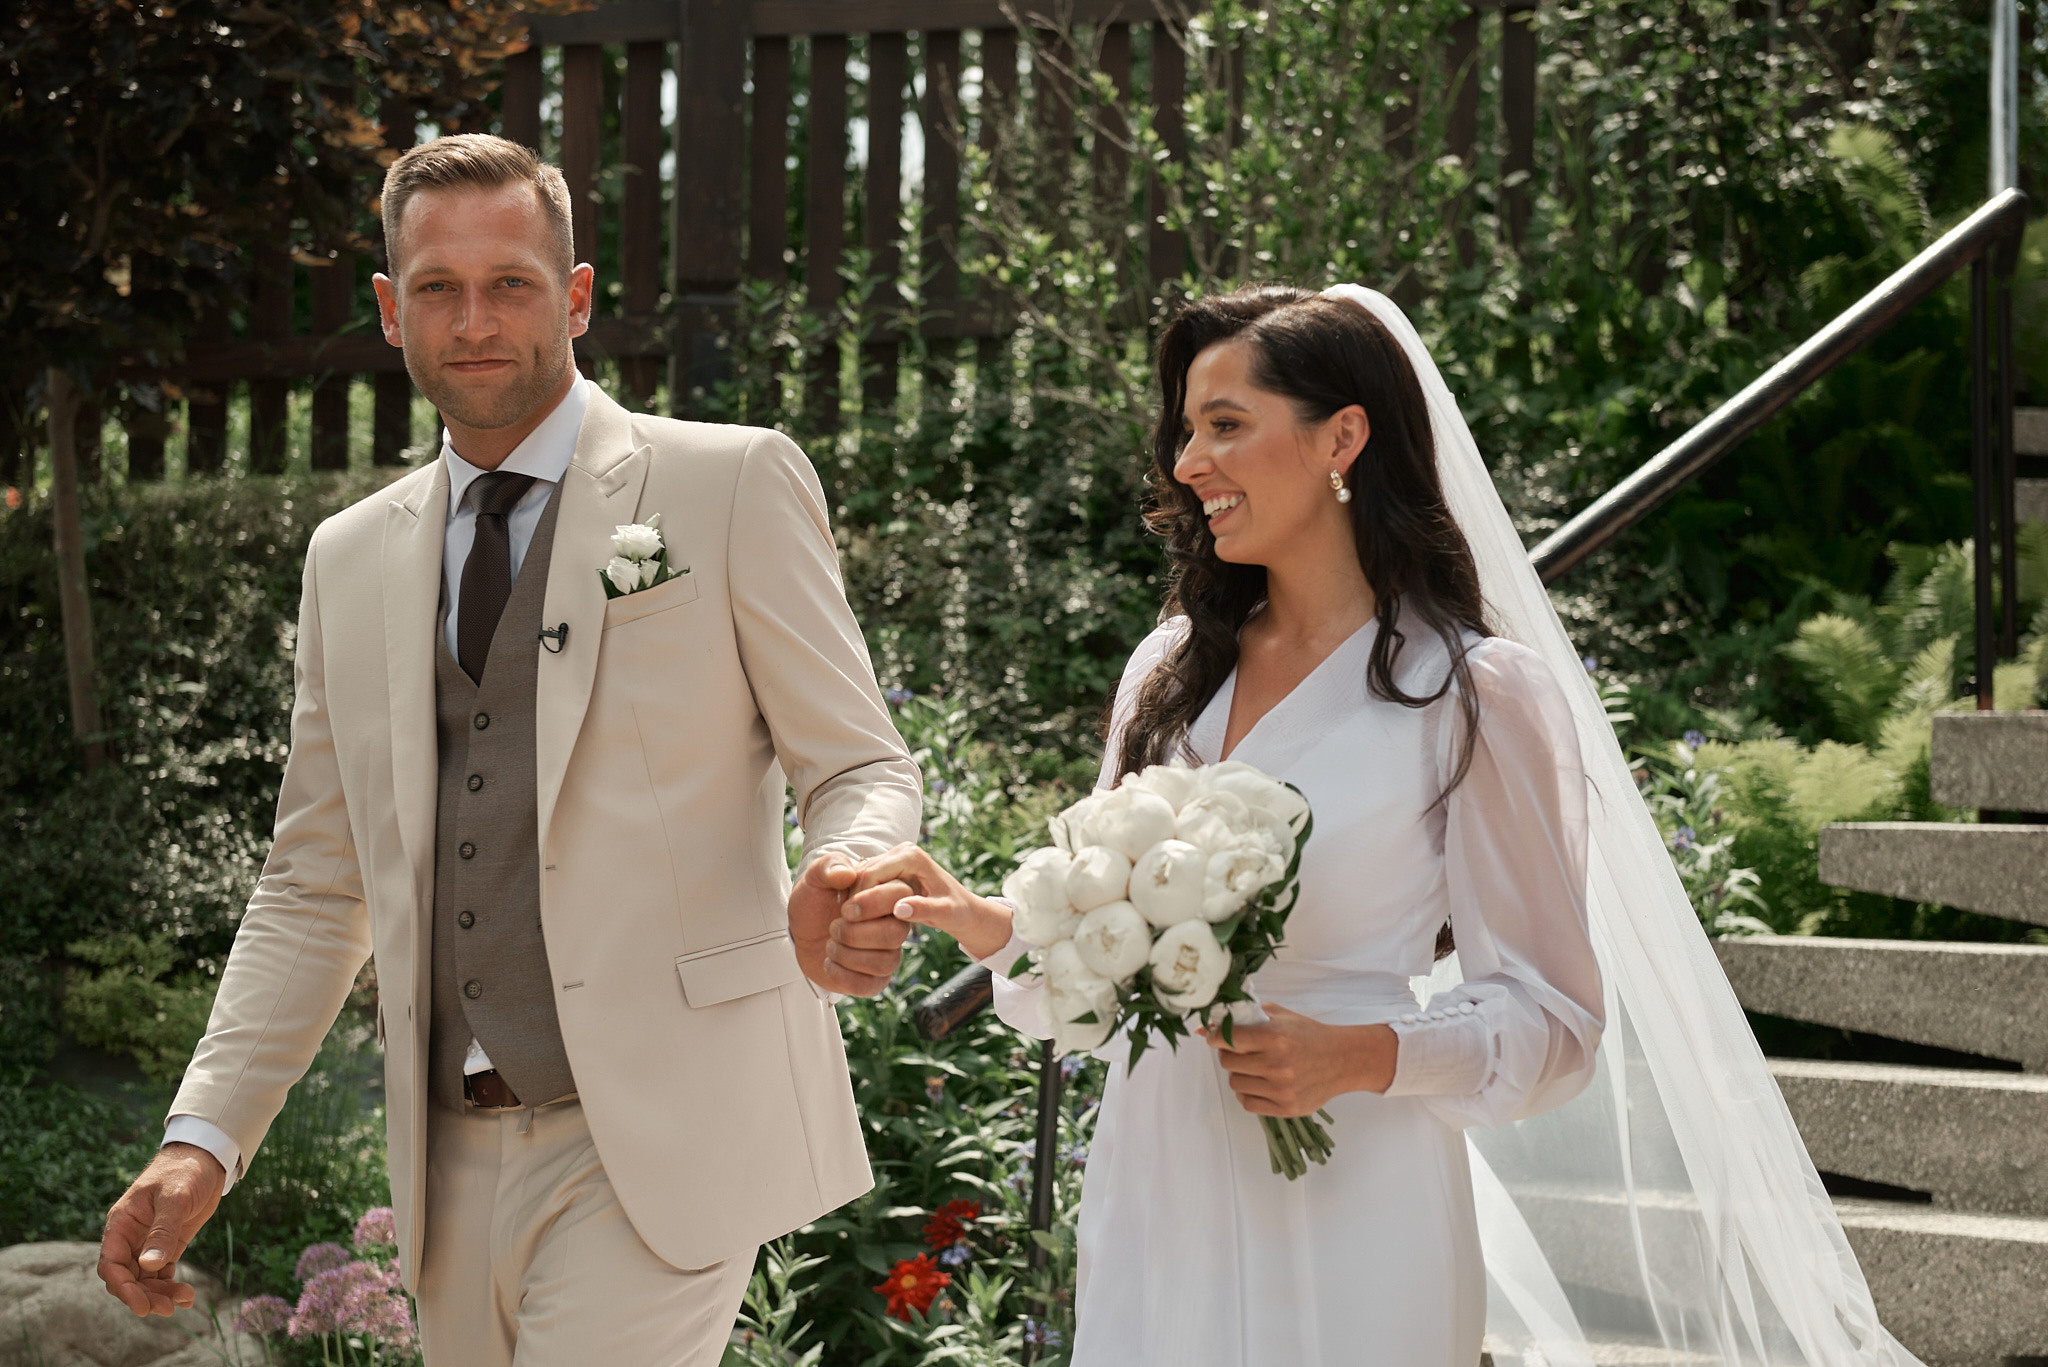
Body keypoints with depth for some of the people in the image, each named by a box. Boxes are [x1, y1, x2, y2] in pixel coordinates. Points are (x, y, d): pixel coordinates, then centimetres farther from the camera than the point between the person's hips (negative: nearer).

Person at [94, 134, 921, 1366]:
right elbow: (316, 890, 17)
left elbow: (861, 765, 1)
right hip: (457, 1161, 5)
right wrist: (204, 1140, 5)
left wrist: (844, 882, -23)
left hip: (659, 1143, -5)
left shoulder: (733, 486, 0)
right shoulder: (353, 559, 14)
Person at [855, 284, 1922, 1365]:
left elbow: (1553, 1012, -7)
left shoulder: (1474, 694, -8)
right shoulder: (1172, 669, 9)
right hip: (1152, 1196, 5)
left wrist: (1362, 1057, -22)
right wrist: (992, 926, -6)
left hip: (1344, 1222, -5)